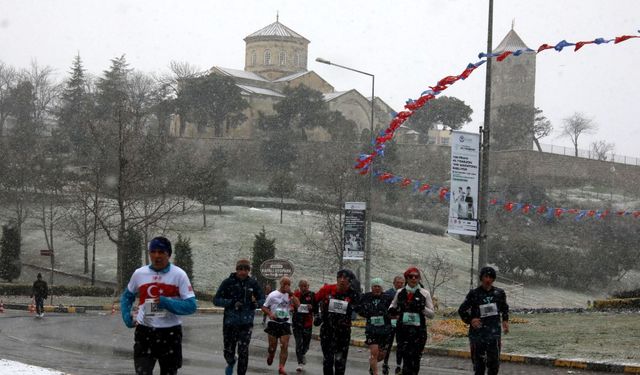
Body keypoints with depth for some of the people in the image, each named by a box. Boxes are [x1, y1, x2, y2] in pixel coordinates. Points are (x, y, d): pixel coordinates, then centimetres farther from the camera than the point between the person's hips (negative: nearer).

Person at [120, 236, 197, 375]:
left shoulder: (178, 274, -6)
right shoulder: (139, 274, 2)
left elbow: (191, 305, -10)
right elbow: (127, 297, 20)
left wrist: (167, 303, -22)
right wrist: (126, 316, 4)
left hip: (170, 333, -1)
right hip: (144, 332, 1)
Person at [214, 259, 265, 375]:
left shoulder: (252, 283, 1)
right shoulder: (228, 282, -5)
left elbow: (262, 299, 11)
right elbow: (216, 300, -7)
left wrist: (256, 304, -12)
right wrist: (231, 302, -21)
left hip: (246, 323, 1)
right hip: (230, 322, -1)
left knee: (243, 352, -7)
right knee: (229, 352, 7)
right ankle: (231, 363, 41)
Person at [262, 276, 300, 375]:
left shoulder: (290, 295, 4)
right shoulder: (273, 295, -1)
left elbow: (297, 305, -11)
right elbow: (264, 307, 3)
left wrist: (291, 294, -17)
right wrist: (270, 314, -16)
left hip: (285, 323, 1)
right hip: (274, 322, -1)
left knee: (285, 346, -11)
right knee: (272, 346, 5)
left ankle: (281, 367, -8)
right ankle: (270, 356, 38)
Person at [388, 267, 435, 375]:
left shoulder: (424, 293, 4)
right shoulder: (400, 292, 8)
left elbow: (432, 314, 5)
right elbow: (393, 305, 25)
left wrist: (422, 308, -15)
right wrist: (392, 310, 1)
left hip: (418, 331, 0)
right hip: (403, 329, 0)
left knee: (415, 359, 0)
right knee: (406, 358, -9)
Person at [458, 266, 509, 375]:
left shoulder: (499, 293, 7)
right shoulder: (474, 294, 0)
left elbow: (504, 308, 25)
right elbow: (462, 310, 7)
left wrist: (505, 320, 9)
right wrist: (470, 320, -8)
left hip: (494, 332, 1)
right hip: (478, 332, -1)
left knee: (494, 362, -6)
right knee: (479, 363, 3)